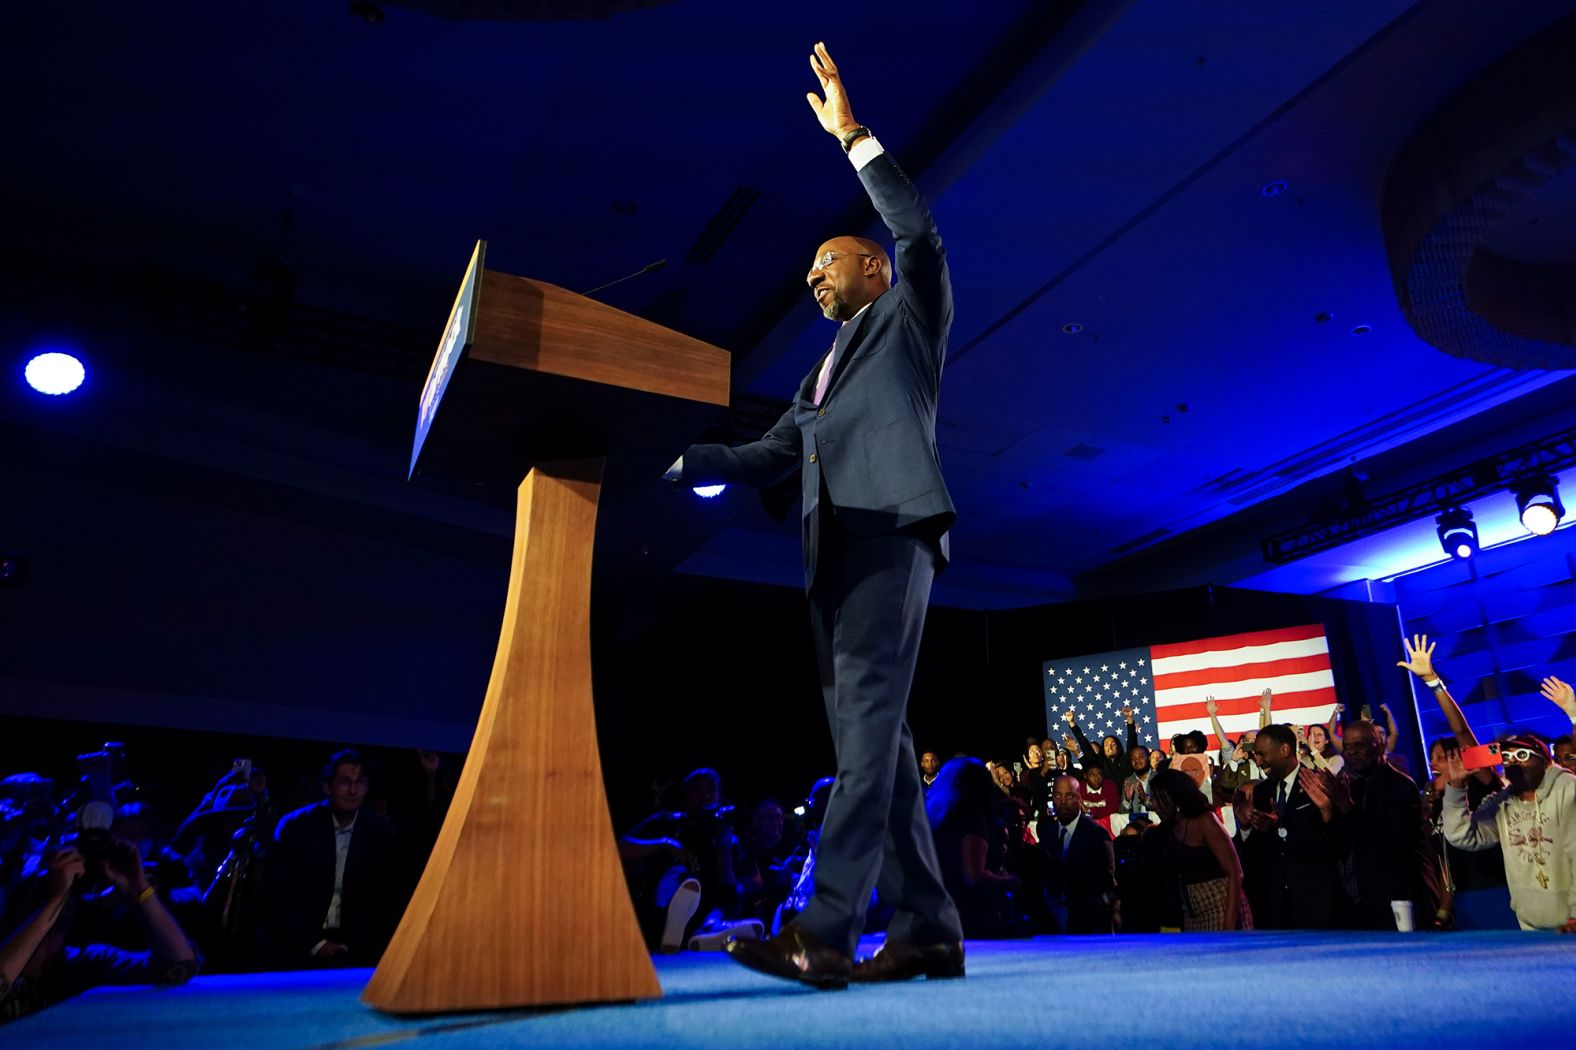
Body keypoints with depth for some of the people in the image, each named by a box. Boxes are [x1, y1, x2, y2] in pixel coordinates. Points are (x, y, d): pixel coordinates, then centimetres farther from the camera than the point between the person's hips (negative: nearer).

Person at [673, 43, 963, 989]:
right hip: (834, 546, 8)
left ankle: (824, 932, -24)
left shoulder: (911, 315, 16)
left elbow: (919, 229, -1)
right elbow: (769, 457, 26)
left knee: (869, 716, -18)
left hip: (891, 525, -8)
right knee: (871, 734, 1)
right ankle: (928, 930, 4)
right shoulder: (821, 375, 33)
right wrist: (674, 457, 15)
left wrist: (853, 135, 2)